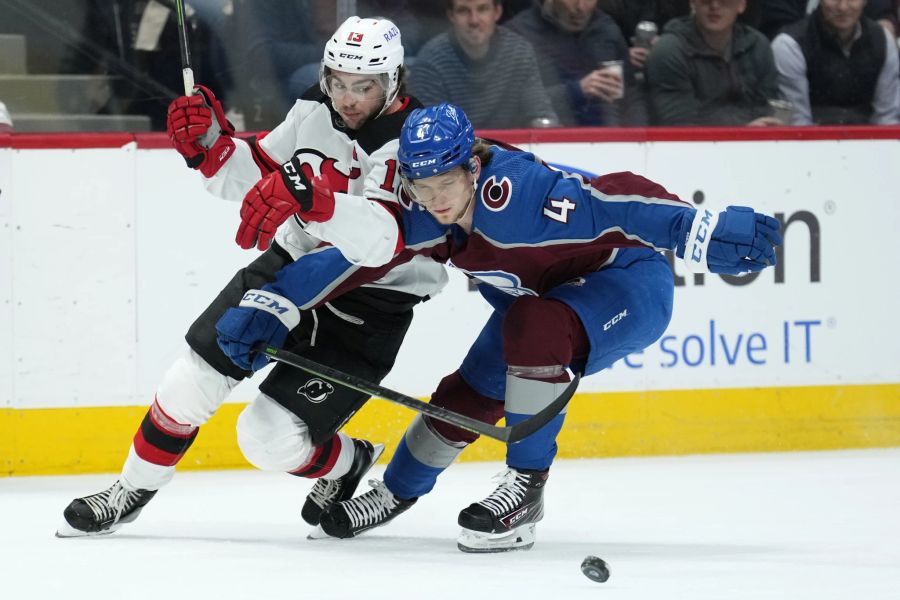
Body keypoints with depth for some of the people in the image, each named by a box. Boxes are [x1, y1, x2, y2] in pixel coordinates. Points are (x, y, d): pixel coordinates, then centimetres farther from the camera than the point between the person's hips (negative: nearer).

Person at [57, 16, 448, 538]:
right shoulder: (315, 114, -2)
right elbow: (254, 177, 9)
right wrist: (210, 143, -11)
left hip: (368, 304, -6)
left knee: (270, 437, -11)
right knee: (191, 381, 0)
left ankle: (347, 464, 21)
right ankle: (132, 492, 23)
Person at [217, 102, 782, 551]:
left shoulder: (516, 186, -35)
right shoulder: (426, 218, -12)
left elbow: (618, 200, -38)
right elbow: (354, 252, -7)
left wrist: (706, 232, -43)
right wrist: (270, 307, -15)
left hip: (630, 282, -8)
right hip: (545, 297, 8)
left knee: (533, 325, -34)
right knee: (468, 395, 7)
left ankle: (526, 488, -23)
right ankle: (398, 491, 33)